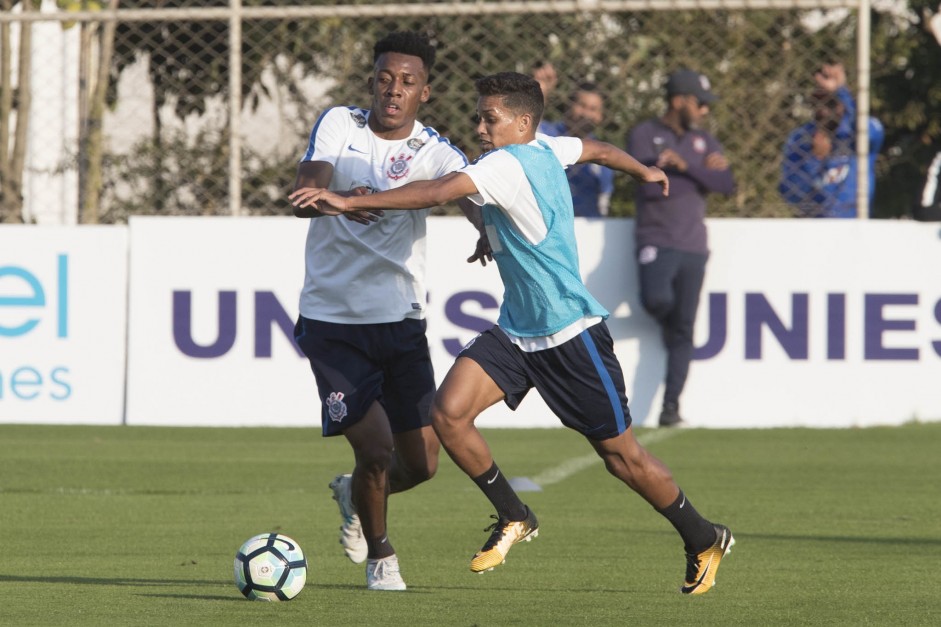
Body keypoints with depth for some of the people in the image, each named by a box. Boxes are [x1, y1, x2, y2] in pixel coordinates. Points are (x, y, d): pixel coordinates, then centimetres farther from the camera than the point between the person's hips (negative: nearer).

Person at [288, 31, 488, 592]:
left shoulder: (434, 153, -4)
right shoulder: (338, 125, -3)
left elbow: (476, 201, -21)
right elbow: (303, 197, -15)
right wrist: (340, 200, -39)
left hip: (402, 322, 2)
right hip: (332, 321, -2)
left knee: (421, 464, 2)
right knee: (376, 448, -12)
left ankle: (354, 495, 37)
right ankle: (380, 556, 15)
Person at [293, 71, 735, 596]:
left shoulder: (509, 164, -22)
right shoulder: (545, 150, 4)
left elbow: (437, 192, -34)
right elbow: (597, 149, 24)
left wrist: (348, 201, -36)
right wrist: (644, 171, 46)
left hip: (570, 334, -8)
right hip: (516, 330, 8)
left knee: (622, 455, 4)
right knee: (449, 413, -10)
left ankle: (706, 541, 25)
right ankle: (514, 518, 9)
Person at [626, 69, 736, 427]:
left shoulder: (705, 143, 13)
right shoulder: (643, 135, 0)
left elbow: (727, 185, -2)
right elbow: (650, 186, -14)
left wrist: (684, 165, -12)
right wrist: (702, 174, -6)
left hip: (693, 246, 4)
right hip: (656, 240, -4)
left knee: (683, 331, 0)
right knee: (658, 299, -31)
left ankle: (671, 406, 4)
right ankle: (666, 317, 6)